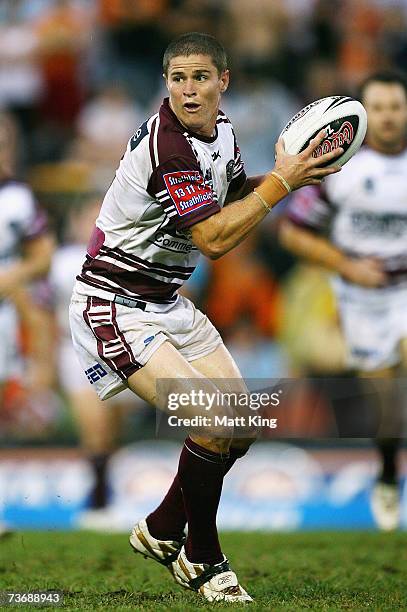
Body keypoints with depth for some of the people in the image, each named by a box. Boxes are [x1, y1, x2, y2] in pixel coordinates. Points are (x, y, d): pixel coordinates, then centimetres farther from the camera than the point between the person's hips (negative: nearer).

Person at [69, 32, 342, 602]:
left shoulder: (220, 129, 3)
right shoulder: (166, 148, -26)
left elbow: (232, 193, 21)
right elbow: (214, 239, -29)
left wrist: (289, 175, 2)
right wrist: (280, 182, -24)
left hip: (167, 301, 10)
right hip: (117, 307, -10)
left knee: (243, 425, 6)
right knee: (213, 424, -20)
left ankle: (161, 532, 23)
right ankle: (203, 561, 0)